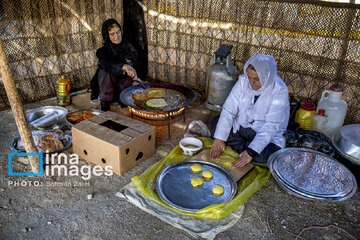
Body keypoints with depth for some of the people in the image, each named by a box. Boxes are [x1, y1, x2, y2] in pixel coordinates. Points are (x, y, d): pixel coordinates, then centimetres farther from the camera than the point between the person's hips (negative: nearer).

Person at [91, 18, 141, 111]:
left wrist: (135, 80, -21)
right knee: (104, 71, -30)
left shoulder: (128, 47, -2)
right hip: (108, 86, -1)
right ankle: (105, 104, -23)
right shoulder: (103, 51, -11)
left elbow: (135, 66, 0)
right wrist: (124, 66, -53)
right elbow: (106, 64, -34)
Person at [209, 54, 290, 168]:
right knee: (215, 123, -14)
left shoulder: (280, 91, -22)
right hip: (241, 126, 4)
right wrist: (219, 138, -23)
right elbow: (228, 110, -13)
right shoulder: (243, 81, -10)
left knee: (262, 156, -32)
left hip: (267, 137, -4)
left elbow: (270, 127, -27)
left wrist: (251, 152, -36)